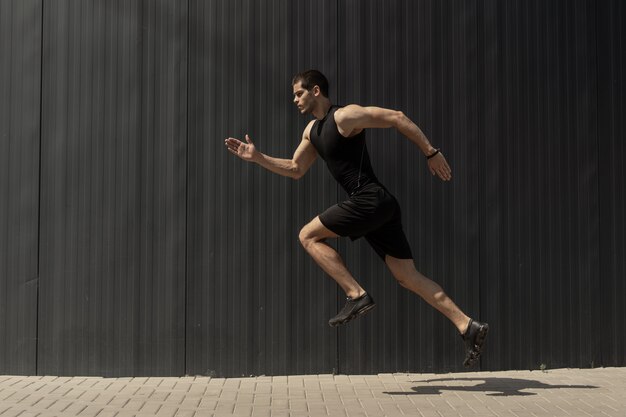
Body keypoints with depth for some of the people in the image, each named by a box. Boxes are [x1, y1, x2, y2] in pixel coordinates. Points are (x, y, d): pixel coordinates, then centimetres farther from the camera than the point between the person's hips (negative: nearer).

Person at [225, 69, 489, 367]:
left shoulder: (345, 116, -8)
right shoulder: (312, 131, 19)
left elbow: (397, 118, -10)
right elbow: (295, 169, 27)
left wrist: (431, 153, -10)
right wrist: (257, 157, 18)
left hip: (370, 201, -9)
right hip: (377, 207, 9)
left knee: (308, 236, -2)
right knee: (409, 277, 5)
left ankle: (357, 295, -5)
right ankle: (469, 327, 3)